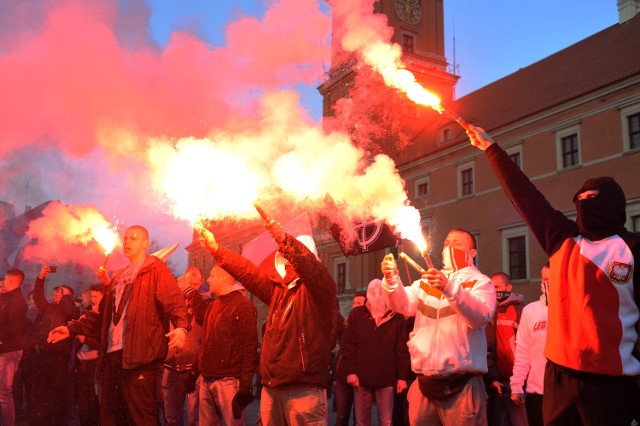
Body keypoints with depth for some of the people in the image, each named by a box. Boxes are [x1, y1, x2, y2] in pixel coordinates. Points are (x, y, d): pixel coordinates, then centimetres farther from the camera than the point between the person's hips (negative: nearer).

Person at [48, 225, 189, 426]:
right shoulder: (119, 276, 24)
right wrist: (72, 329, 19)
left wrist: (181, 327, -32)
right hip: (112, 354, 8)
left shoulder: (156, 269, 1)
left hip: (138, 355, -8)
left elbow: (174, 302, -13)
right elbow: (103, 315, 27)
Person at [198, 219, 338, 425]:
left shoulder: (320, 288, -3)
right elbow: (249, 272, 18)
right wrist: (215, 248, 13)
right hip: (271, 387, 7)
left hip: (303, 388, -7)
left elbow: (308, 264, -22)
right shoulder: (279, 289, 18)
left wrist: (283, 239, -38)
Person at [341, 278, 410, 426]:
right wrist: (350, 371, -7)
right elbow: (348, 344, 1)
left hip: (387, 379, 0)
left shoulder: (396, 317, 5)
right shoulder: (357, 314, 6)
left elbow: (402, 350, 4)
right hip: (361, 378, 1)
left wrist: (402, 377, -2)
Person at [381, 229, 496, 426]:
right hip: (423, 384, 4)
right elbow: (402, 304, 3)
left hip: (461, 385, -4)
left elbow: (481, 317, -16)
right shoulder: (425, 281, 18)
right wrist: (391, 279, -16)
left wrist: (449, 288, -30)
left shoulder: (480, 282, 3)